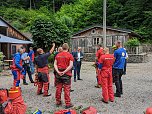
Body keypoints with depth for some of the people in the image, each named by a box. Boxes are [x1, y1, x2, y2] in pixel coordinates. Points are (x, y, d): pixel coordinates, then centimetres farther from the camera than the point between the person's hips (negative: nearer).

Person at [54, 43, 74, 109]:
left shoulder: (58, 55, 6)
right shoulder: (70, 55, -6)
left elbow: (55, 64, 2)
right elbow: (71, 65, -15)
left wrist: (57, 71, -6)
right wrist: (64, 72, -16)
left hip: (59, 73, 4)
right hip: (66, 74, -4)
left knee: (58, 88, 13)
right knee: (67, 89, 1)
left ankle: (58, 102, 24)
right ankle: (68, 104, 6)